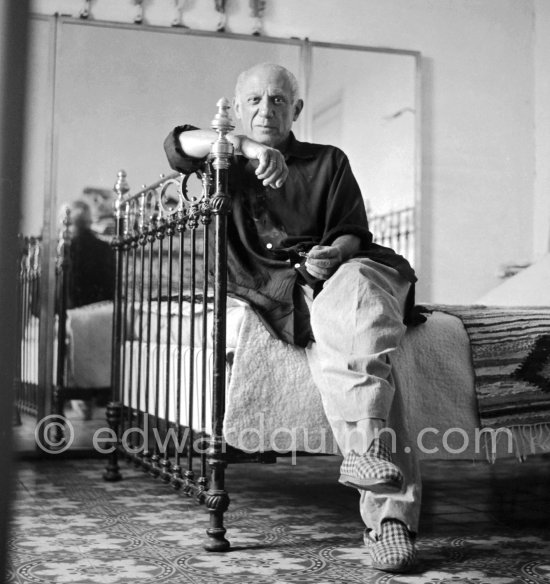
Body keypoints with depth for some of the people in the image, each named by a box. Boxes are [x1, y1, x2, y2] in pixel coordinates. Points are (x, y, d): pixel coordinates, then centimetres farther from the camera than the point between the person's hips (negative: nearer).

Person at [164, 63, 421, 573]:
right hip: (274, 295, -1)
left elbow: (355, 233, 13)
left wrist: (335, 252, -12)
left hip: (333, 271, 1)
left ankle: (368, 446, -45)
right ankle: (390, 510, -38)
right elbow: (178, 143, 0)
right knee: (348, 354, -32)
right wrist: (247, 147, -18)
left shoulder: (329, 161, 24)